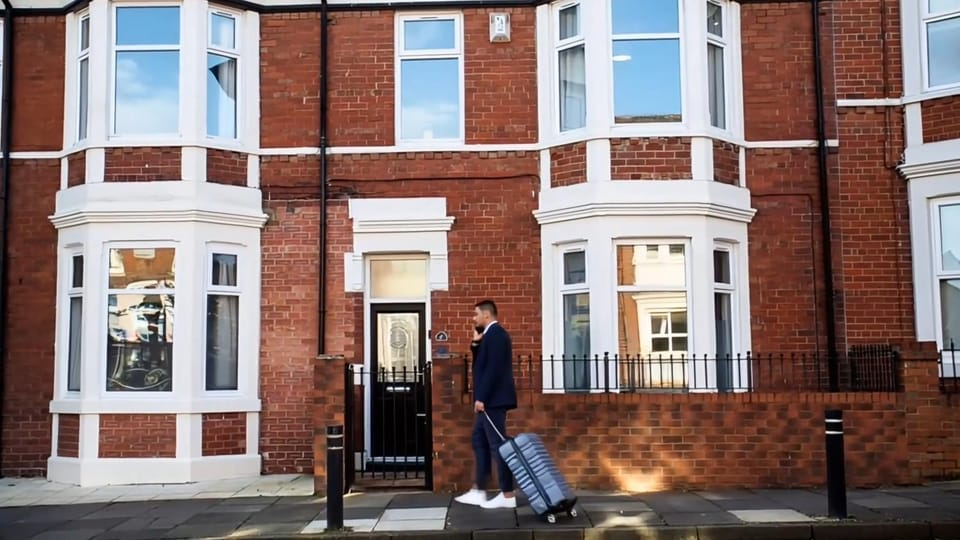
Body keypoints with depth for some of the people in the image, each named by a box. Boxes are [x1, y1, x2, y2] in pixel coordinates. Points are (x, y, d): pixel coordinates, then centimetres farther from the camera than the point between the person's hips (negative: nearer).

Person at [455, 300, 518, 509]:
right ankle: (479, 491, 19)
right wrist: (476, 343, 6)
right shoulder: (490, 335, 18)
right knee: (479, 441, 13)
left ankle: (507, 495, -1)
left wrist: (481, 397, -22)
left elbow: (493, 368, -22)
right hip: (489, 399, 11)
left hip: (493, 400, -11)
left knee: (497, 445, -6)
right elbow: (481, 364, 19)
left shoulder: (495, 333, -14)